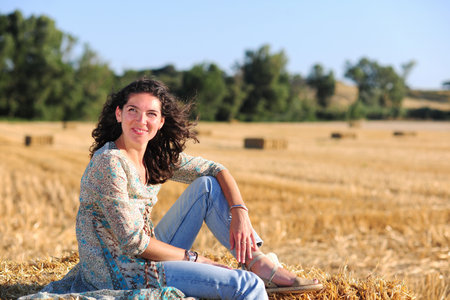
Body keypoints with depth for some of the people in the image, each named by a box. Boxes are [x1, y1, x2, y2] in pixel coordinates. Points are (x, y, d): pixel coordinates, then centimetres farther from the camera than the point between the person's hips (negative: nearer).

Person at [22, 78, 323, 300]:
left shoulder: (157, 156, 4)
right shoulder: (109, 162, -20)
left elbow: (216, 169, 12)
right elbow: (132, 242, -21)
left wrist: (240, 212, -5)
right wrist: (194, 258, -12)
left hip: (146, 255, 9)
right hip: (119, 272, -9)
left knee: (207, 185, 4)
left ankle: (259, 263, 0)